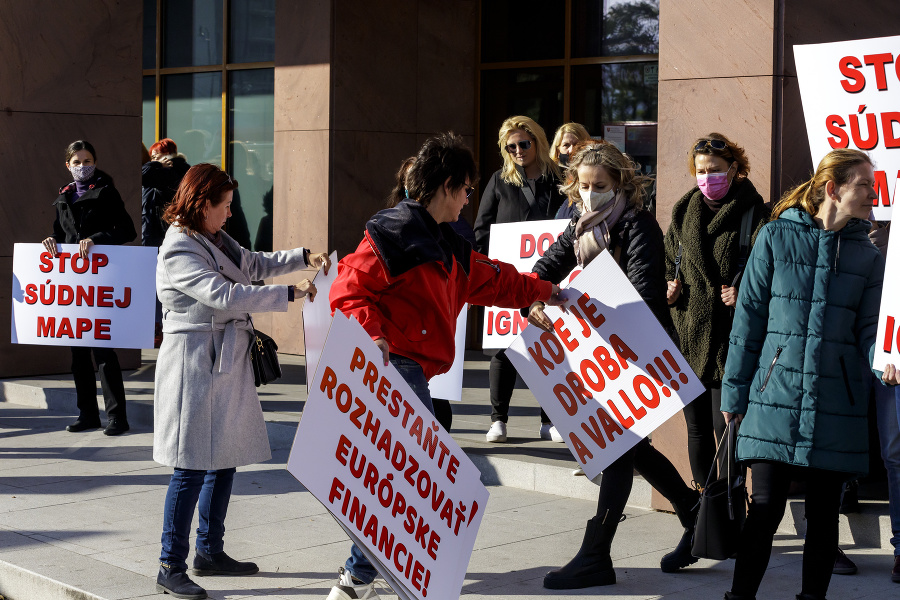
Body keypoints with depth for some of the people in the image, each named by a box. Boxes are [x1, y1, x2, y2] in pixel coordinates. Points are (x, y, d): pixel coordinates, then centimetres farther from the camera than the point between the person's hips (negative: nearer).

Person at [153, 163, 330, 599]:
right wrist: (289, 294, -23)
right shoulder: (179, 252, -16)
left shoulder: (216, 240, 13)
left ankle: (210, 551, 27)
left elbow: (255, 264, 27)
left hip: (227, 364, 10)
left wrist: (304, 258, 13)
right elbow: (225, 296, -25)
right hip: (196, 366, -10)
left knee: (225, 459, 14)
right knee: (193, 467, -8)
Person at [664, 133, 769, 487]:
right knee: (696, 427, 12)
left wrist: (743, 294, -22)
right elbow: (668, 262, 24)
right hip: (688, 336, 6)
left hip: (729, 337, -5)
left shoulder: (752, 214, -5)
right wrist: (669, 287, 6)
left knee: (726, 426, -8)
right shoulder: (683, 212, 13)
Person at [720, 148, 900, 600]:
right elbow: (749, 316, 3)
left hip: (836, 403, 3)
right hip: (776, 394, -3)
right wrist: (734, 391, 2)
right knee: (766, 507, -4)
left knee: (823, 512, 6)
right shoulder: (777, 236, 1)